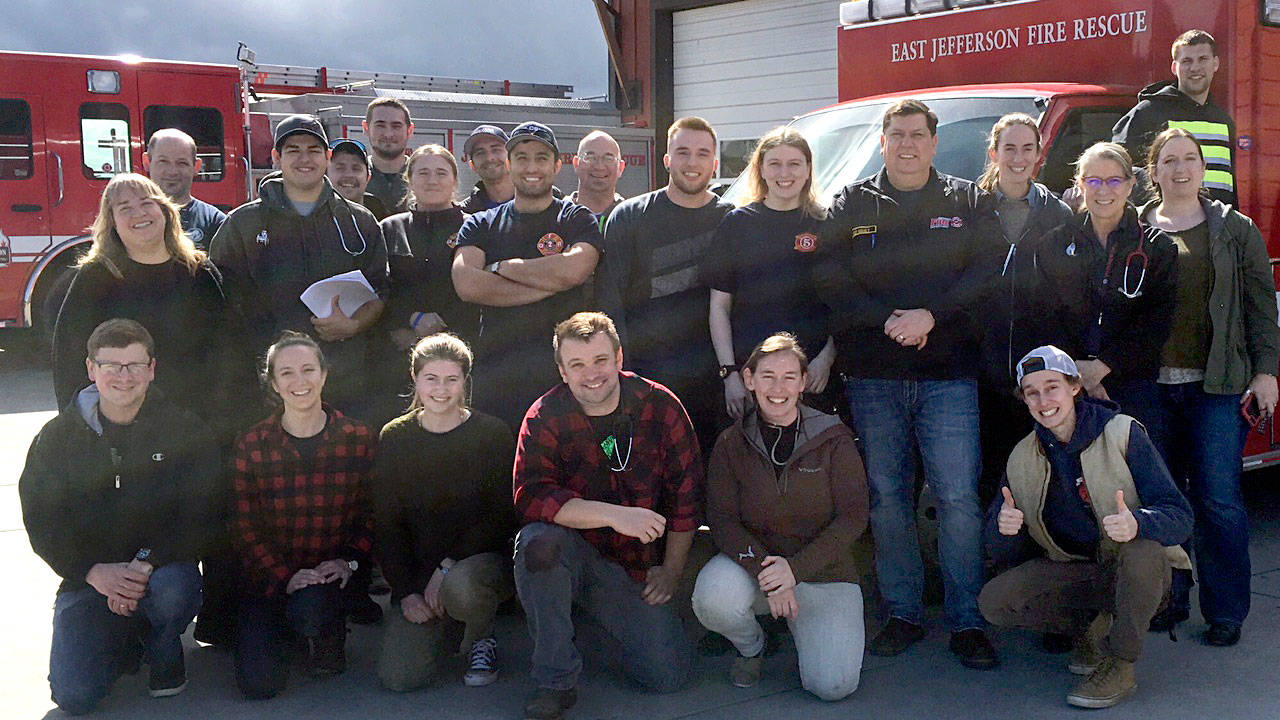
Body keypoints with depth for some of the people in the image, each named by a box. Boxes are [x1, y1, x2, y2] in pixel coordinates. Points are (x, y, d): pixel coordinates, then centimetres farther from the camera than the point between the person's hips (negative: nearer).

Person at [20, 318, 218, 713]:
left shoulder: (184, 430, -2)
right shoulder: (57, 437, 3)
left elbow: (197, 517, -8)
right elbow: (41, 523, -1)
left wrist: (145, 565, -24)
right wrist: (94, 572, -18)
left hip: (163, 564, -1)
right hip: (87, 577, 1)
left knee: (172, 590, -37)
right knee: (74, 695, -15)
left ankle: (165, 653, 0)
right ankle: (128, 641, 20)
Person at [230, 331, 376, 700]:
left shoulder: (360, 439, 0)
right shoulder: (251, 445, -1)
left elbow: (371, 516, 4)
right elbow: (245, 527, -2)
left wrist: (347, 562, -12)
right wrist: (286, 576, -16)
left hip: (334, 575, -1)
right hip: (270, 578, 1)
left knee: (309, 605, -35)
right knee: (259, 682, -14)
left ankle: (326, 642, 3)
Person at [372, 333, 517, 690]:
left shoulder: (493, 434, -3)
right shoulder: (394, 439, 4)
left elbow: (501, 518, -7)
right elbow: (386, 524, 4)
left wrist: (448, 567, -18)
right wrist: (406, 591, -7)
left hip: (484, 557, -2)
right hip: (417, 571, 3)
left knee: (460, 587, -39)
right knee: (399, 676, -15)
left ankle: (481, 640, -2)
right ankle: (439, 627, 19)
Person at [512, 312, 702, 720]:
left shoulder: (659, 406, -6)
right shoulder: (545, 418, -11)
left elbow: (686, 494, 1)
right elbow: (531, 498, -25)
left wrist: (671, 571, 0)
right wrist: (614, 515, -35)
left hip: (638, 570, 2)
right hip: (572, 556, -1)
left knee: (670, 674, -11)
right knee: (539, 540, -35)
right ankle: (556, 682, -18)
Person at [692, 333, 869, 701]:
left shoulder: (833, 438, -5)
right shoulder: (731, 443, -1)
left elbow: (853, 517, -9)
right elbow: (722, 519, -6)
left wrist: (795, 568, -20)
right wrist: (764, 569, -23)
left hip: (822, 569, -1)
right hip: (752, 559, 1)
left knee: (833, 684, -19)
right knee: (712, 600, -33)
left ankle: (801, 626, 17)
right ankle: (751, 646, 5)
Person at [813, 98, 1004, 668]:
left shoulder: (969, 202, 11)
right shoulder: (851, 205, 11)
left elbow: (986, 273, -1)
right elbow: (829, 279, 0)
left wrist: (931, 316, -14)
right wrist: (888, 321, -12)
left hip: (948, 375, -1)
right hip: (872, 376, 1)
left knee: (959, 499, -5)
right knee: (887, 497, 5)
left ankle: (967, 622, 5)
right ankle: (903, 615, 16)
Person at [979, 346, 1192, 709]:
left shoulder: (1121, 433, -12)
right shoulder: (1023, 459, 0)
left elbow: (1180, 516, -18)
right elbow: (1004, 555, 0)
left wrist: (1137, 522, -41)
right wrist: (1004, 528, -25)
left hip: (1134, 570, -3)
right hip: (1072, 571, 3)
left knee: (1143, 549, -37)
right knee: (994, 601, -21)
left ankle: (1119, 666, -16)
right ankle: (1089, 627, 7)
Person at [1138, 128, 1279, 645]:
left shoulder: (1235, 229, 7)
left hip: (1216, 386, -1)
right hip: (1151, 385, 1)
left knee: (1219, 500, -3)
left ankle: (1226, 611, 9)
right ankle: (1168, 599, 20)